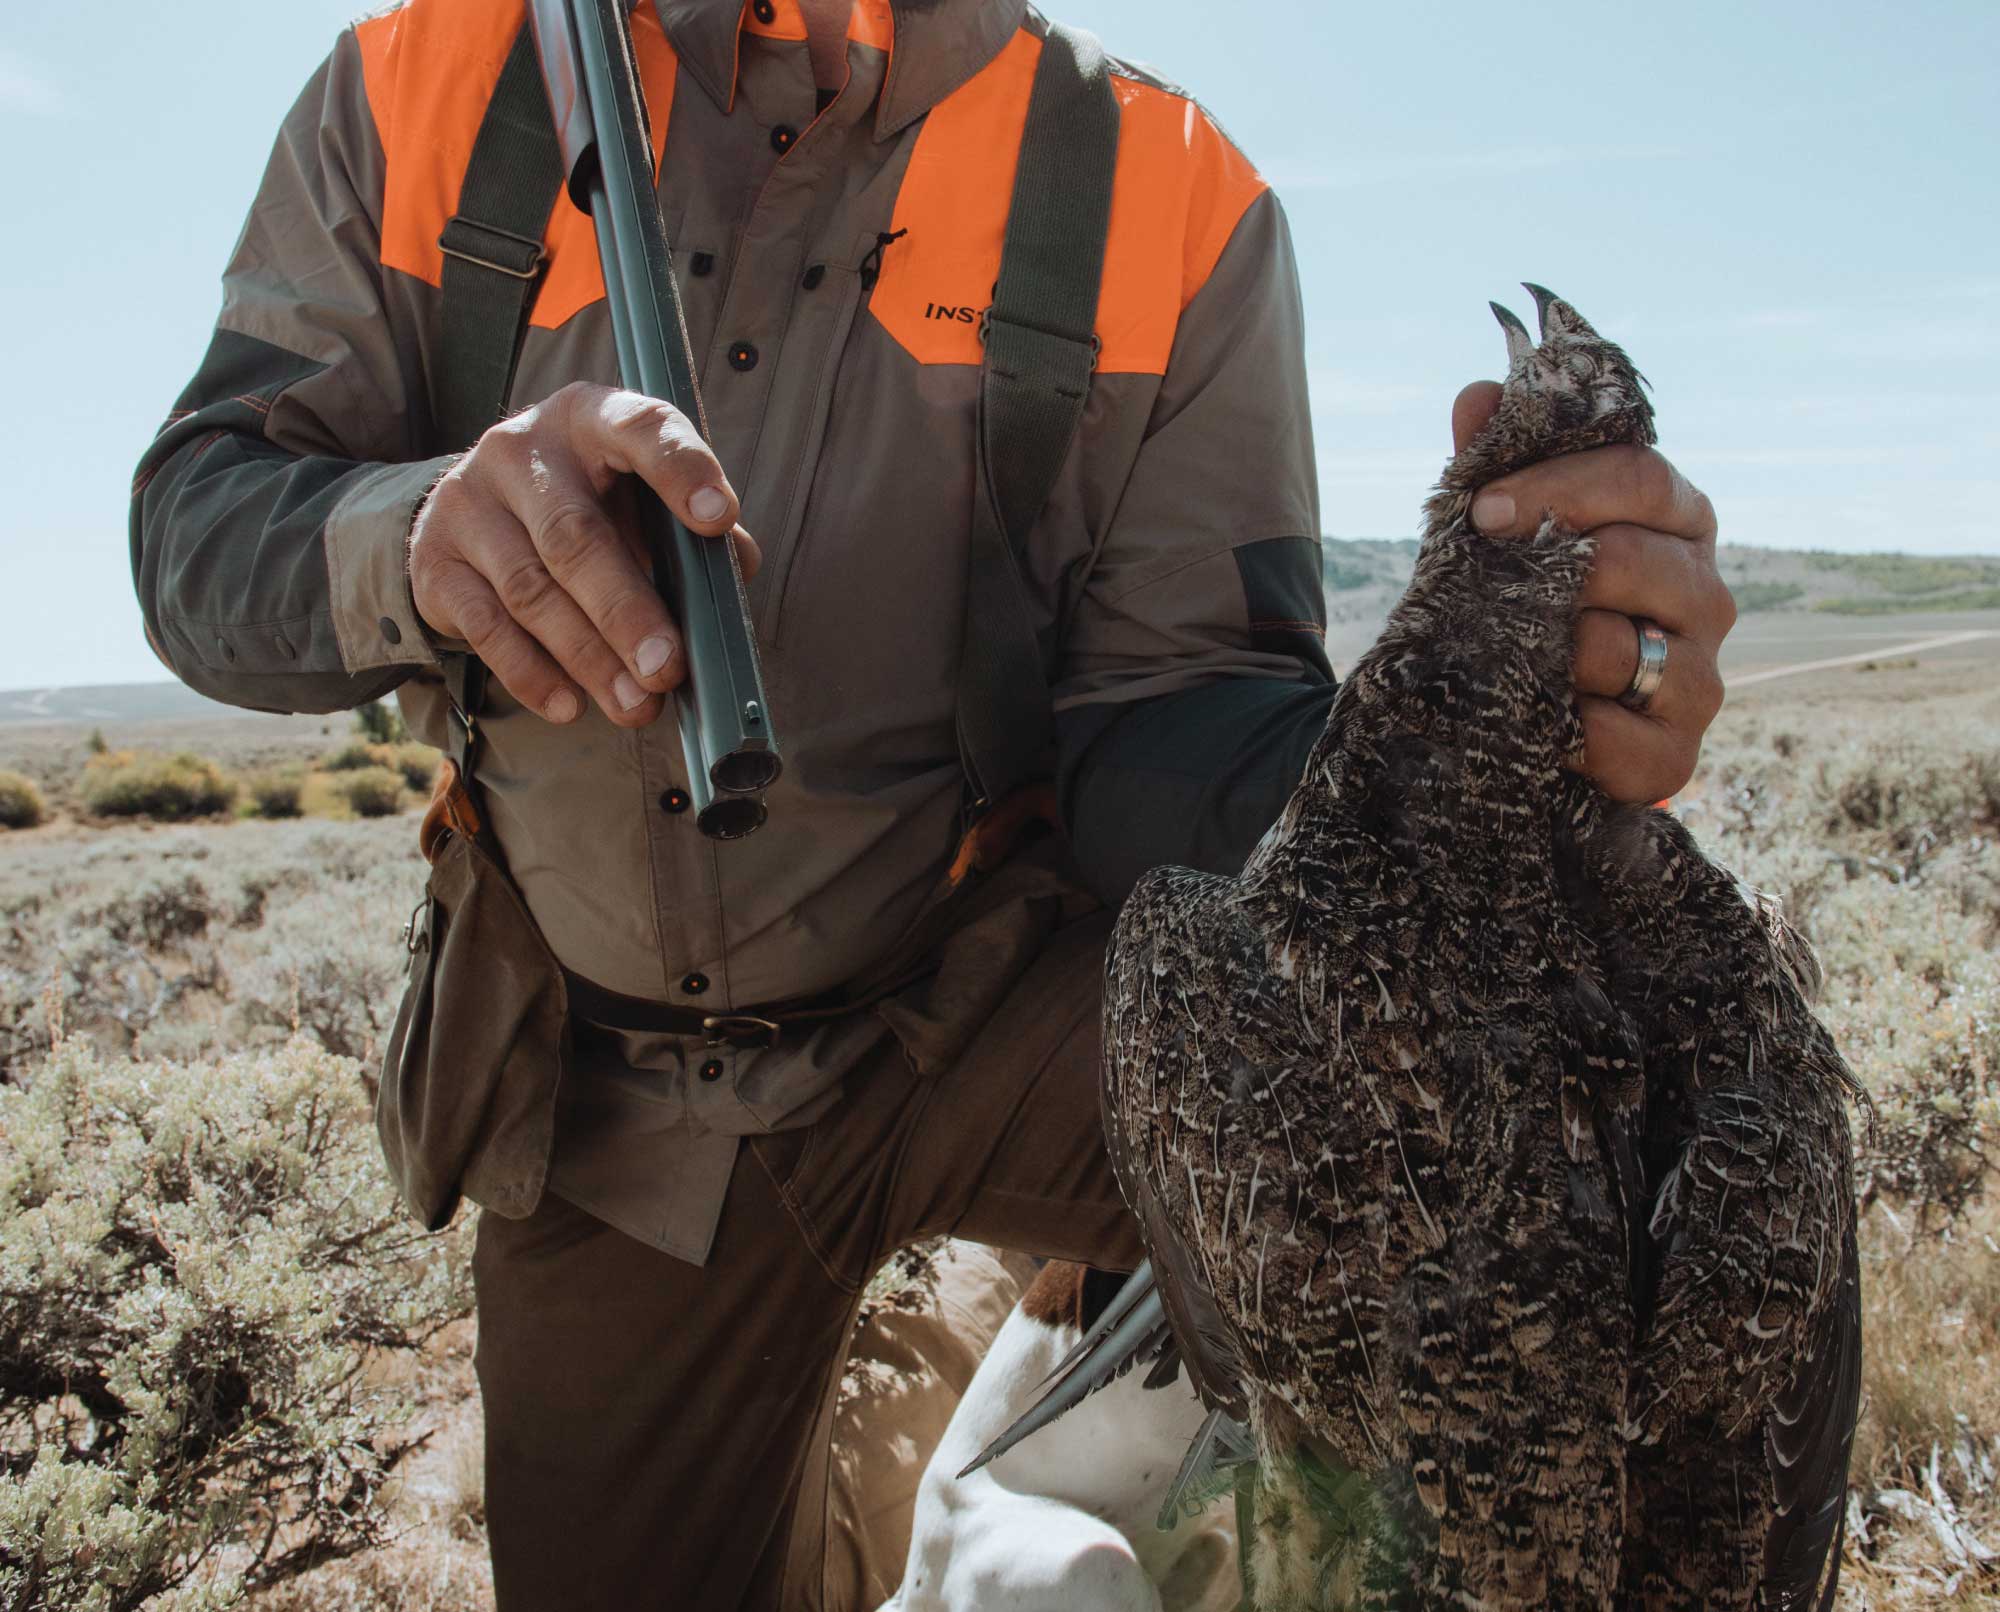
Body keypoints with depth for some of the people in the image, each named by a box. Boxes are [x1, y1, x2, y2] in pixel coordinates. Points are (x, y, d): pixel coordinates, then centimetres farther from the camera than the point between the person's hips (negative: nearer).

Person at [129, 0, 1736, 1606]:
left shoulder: (1169, 191, -11)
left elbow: (1153, 734, -15)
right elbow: (194, 524, -8)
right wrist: (419, 534, -32)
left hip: (1004, 1016, -2)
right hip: (617, 1101, 3)